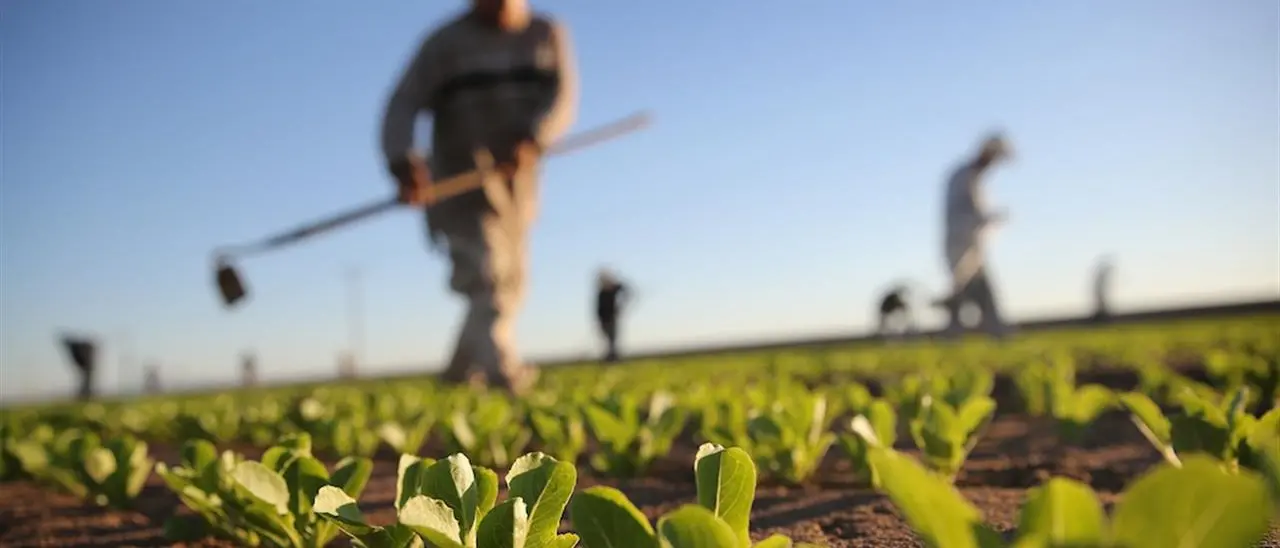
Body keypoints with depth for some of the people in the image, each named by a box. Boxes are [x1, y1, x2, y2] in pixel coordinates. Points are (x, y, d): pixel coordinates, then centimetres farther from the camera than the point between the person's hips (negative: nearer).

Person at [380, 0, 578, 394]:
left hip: (518, 183, 4)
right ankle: (503, 370, -31)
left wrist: (532, 140, -28)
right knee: (487, 277, -19)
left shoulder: (548, 35, 7)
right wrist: (403, 162, -28)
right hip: (460, 182, -4)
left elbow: (564, 97, -7)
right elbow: (403, 105, -9)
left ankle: (461, 374, 27)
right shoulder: (446, 42, 0)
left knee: (510, 282, 11)